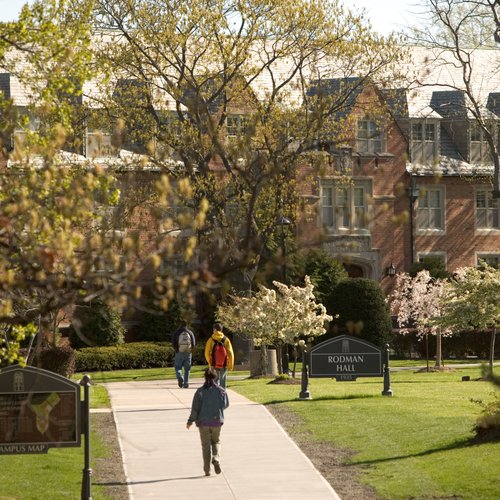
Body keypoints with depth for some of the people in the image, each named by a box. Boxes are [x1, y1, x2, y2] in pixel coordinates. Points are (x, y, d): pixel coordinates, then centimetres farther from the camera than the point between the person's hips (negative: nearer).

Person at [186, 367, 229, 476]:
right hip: (217, 421, 1)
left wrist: (190, 421, 3)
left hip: (203, 422, -1)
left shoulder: (200, 391, -10)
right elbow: (226, 405, 4)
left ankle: (207, 469, 7)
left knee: (206, 444, 9)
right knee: (216, 442, 19)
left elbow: (195, 408, -8)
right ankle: (216, 459, -9)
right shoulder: (221, 391, -6)